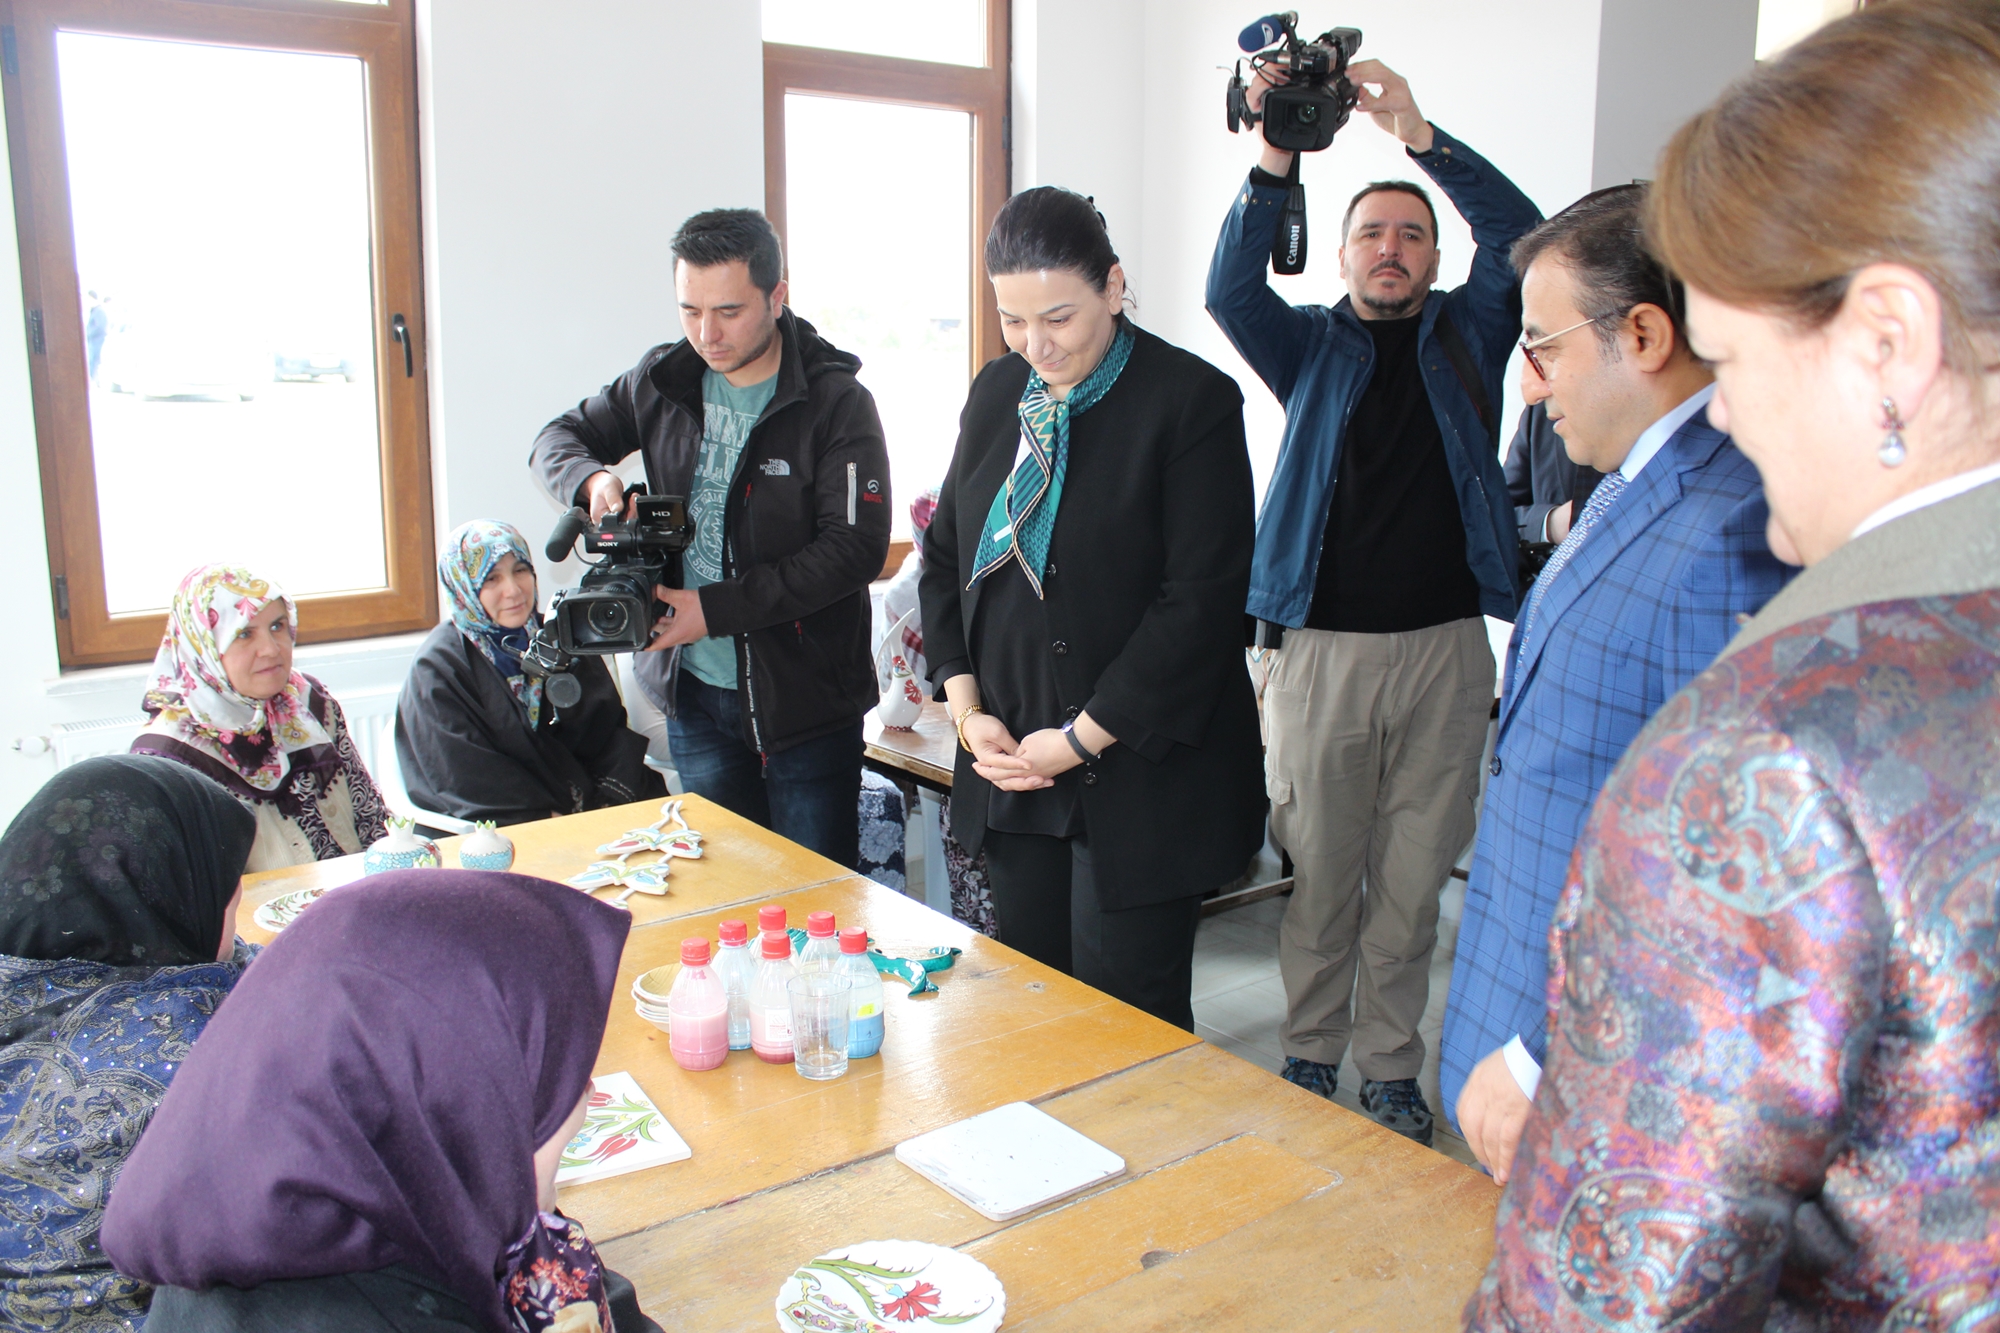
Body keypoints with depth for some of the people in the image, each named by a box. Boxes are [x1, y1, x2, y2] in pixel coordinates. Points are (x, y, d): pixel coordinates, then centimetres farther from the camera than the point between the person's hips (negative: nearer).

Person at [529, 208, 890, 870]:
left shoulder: (837, 403, -12)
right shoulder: (663, 381, 4)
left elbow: (855, 548, -19)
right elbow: (558, 439, 15)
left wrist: (718, 608, -22)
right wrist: (590, 477, -10)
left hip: (805, 697, -4)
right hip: (692, 692, 5)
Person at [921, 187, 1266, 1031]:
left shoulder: (1192, 401, -9)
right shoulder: (997, 393, 9)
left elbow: (1201, 599, -15)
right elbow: (945, 556, 14)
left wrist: (1084, 736, -14)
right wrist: (966, 707, 1)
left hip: (1142, 778, -5)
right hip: (1010, 767, 6)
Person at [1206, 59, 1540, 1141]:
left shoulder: (1466, 334, 12)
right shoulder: (1313, 346, 10)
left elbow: (1521, 236, -5)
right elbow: (1232, 290, -8)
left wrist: (1419, 135, -15)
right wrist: (1275, 159, -20)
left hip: (1445, 650, 1)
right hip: (1323, 647, -1)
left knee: (1413, 878, 9)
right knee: (1320, 874, 6)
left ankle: (1390, 1067, 22)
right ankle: (1309, 1052, 23)